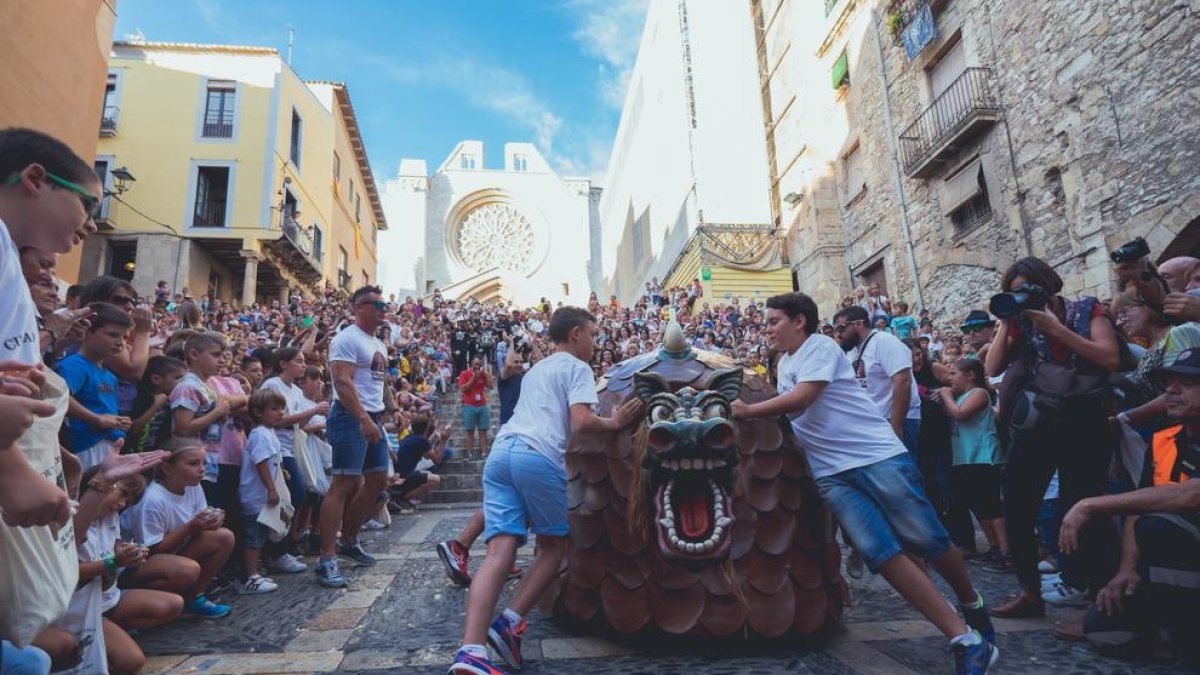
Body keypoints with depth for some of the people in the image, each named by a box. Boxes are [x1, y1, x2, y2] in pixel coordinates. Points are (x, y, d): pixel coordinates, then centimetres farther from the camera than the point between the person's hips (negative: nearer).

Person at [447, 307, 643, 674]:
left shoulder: (535, 370, 34)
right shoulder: (577, 368, 10)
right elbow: (581, 423, -5)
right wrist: (615, 422, 11)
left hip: (501, 451, 6)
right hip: (539, 457, -6)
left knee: (500, 552, -4)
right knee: (554, 545, 13)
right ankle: (508, 624, 1)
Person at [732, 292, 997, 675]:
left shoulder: (820, 346, -5)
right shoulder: (783, 364, 21)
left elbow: (799, 400, -17)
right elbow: (785, 411, 24)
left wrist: (747, 410, -10)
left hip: (877, 455, -6)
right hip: (831, 473, 6)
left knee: (927, 540, -1)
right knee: (881, 553, -11)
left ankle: (972, 604, 31)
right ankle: (967, 639, -5)